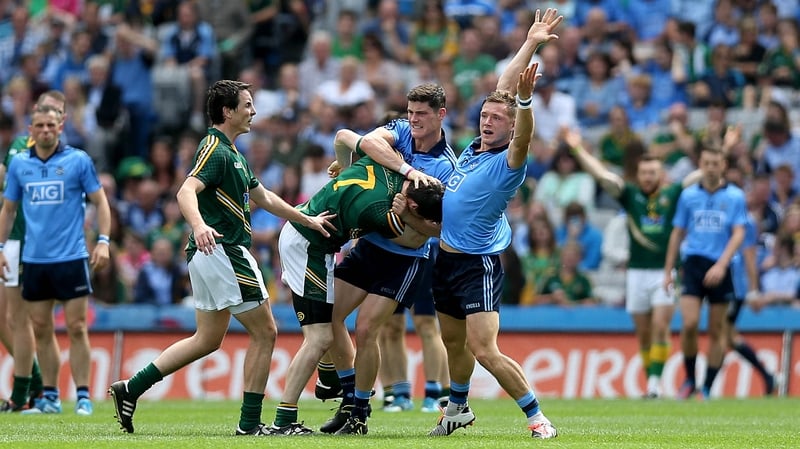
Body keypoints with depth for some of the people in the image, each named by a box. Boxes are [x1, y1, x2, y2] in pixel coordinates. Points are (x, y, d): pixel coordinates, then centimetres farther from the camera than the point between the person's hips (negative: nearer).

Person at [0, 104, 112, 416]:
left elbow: (100, 201, 1)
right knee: (41, 330, 6)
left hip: (71, 258, -3)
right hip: (34, 259, 3)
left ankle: (83, 398, -1)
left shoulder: (78, 160, -2)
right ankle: (50, 398, 13)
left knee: (76, 328, -5)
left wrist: (103, 241, -9)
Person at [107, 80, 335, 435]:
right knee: (264, 332, -3)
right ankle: (250, 422, 0)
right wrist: (199, 226, -48)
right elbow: (186, 192, -29)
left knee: (208, 339, 15)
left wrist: (308, 220, 28)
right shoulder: (215, 150, -14)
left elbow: (264, 198, 28)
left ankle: (130, 389, 11)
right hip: (222, 251, -10)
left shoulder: (230, 152, 18)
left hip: (209, 254, 10)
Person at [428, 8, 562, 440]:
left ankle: (537, 418, -8)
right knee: (454, 343, 21)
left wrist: (524, 99, -53)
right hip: (446, 258, 8)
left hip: (478, 265, -8)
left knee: (484, 350, -15)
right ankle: (457, 408, 39)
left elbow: (523, 136, -37)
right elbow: (502, 86, 10)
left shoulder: (507, 163, -15)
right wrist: (529, 45, 6)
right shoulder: (475, 147, 4)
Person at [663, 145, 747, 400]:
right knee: (689, 324, -14)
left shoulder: (735, 196, 1)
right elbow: (677, 234, 13)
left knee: (716, 331, 2)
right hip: (694, 264, 1)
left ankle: (707, 389, 9)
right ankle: (689, 380, 3)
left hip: (721, 269, -1)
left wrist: (721, 265, -19)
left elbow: (738, 234, -6)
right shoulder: (688, 195, 7)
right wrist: (668, 271, 11)